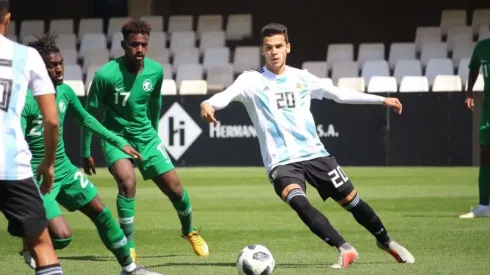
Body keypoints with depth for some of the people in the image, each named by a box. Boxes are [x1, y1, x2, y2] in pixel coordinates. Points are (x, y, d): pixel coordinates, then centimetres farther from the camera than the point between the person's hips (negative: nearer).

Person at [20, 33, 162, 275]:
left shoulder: (65, 91, 1)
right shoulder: (25, 100, -22)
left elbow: (86, 119, 20)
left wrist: (119, 142, 23)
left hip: (65, 170, 8)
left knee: (101, 213, 11)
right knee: (62, 236, -17)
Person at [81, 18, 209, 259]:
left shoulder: (155, 71, -8)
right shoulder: (105, 75, -21)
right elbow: (90, 114, -9)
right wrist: (85, 153, -4)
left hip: (145, 136, 4)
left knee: (174, 187, 3)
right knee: (127, 181, -29)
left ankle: (189, 231, 34)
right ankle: (128, 246, -15)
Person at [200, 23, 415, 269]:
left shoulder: (301, 78, 9)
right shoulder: (251, 80, -2)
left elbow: (338, 93, 18)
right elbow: (227, 94, -20)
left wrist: (381, 100, 20)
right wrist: (208, 103, -44)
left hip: (314, 154, 3)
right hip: (281, 162, -3)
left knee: (351, 200, 5)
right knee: (298, 202, -31)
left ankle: (385, 241, 30)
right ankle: (344, 249, -28)